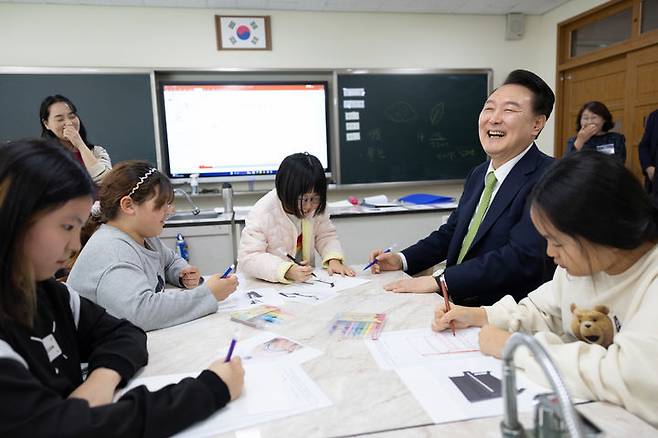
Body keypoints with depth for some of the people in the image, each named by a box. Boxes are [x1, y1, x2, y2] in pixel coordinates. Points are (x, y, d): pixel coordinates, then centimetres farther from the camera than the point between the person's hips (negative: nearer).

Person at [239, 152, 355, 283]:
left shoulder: (314, 207, -5)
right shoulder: (262, 213, -21)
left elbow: (326, 235, 6)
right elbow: (248, 258, -24)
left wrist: (334, 260, -14)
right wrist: (287, 271, -36)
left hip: (305, 280, 4)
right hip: (266, 285, -4)